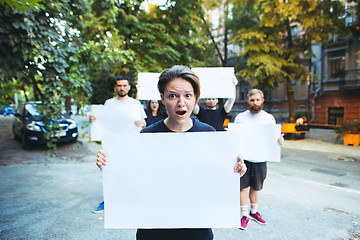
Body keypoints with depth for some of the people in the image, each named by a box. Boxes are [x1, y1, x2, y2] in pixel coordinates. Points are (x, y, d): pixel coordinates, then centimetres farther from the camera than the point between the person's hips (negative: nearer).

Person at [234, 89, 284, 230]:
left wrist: (280, 140, -13)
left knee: (255, 187, 17)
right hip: (243, 159, -2)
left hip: (260, 160, 2)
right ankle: (245, 215, 20)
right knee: (243, 187, 3)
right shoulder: (240, 117, 0)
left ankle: (254, 212, 37)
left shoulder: (269, 118, 4)